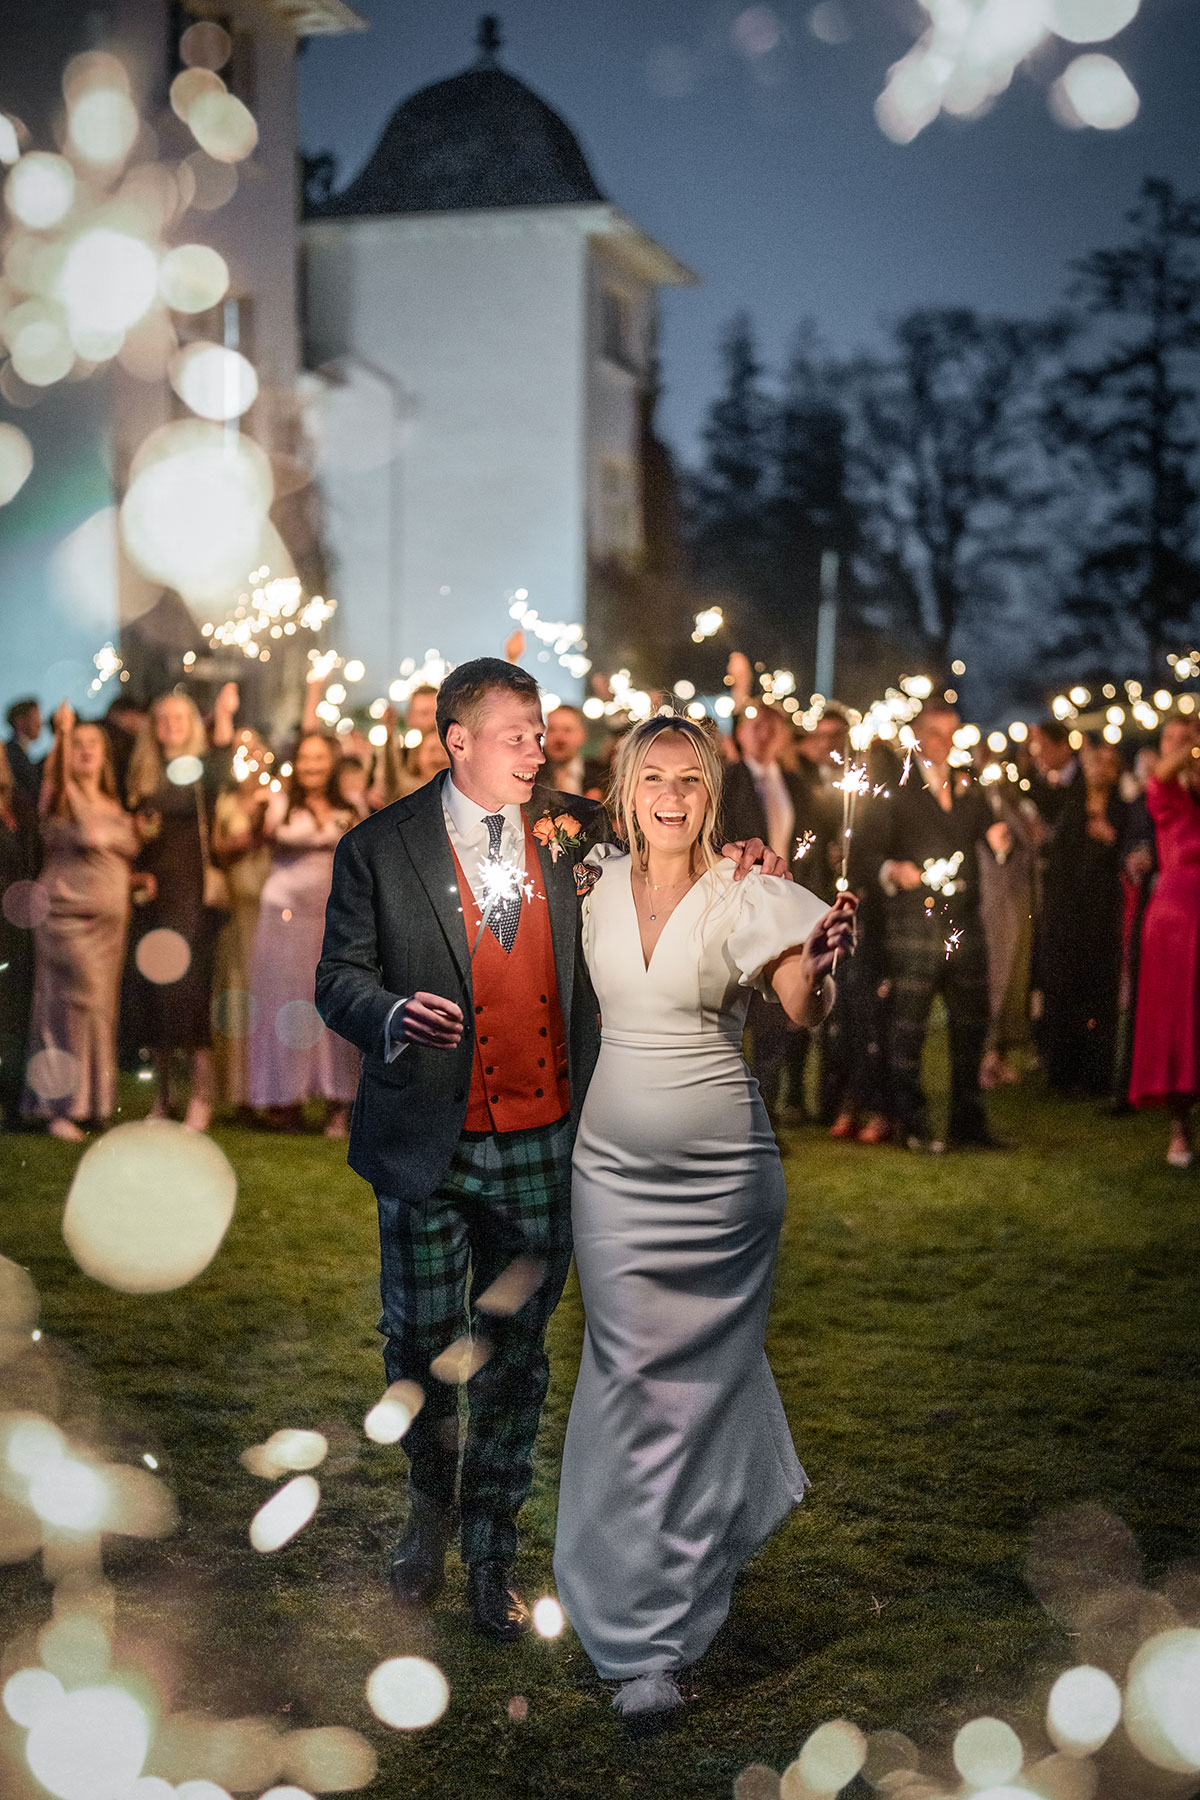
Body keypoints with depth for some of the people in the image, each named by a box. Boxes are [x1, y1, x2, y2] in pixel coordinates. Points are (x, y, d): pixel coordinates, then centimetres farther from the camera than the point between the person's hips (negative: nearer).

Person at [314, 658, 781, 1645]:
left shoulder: (569, 832, 4)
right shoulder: (379, 849, -4)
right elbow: (339, 977, -3)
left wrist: (727, 859, -1)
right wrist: (395, 1015, -24)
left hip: (542, 1144, 2)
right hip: (429, 1142, -2)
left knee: (515, 1356, 8)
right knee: (418, 1342, 9)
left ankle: (492, 1553, 23)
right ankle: (433, 1504, 38)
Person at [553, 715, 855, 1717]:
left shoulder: (746, 899, -9)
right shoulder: (598, 884, 3)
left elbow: (804, 1013, -23)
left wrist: (818, 969, -43)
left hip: (721, 1176, -2)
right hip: (613, 1171, 3)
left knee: (703, 1373, 5)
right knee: (629, 1379, 1)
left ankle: (661, 1629, 18)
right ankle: (644, 1634, 13)